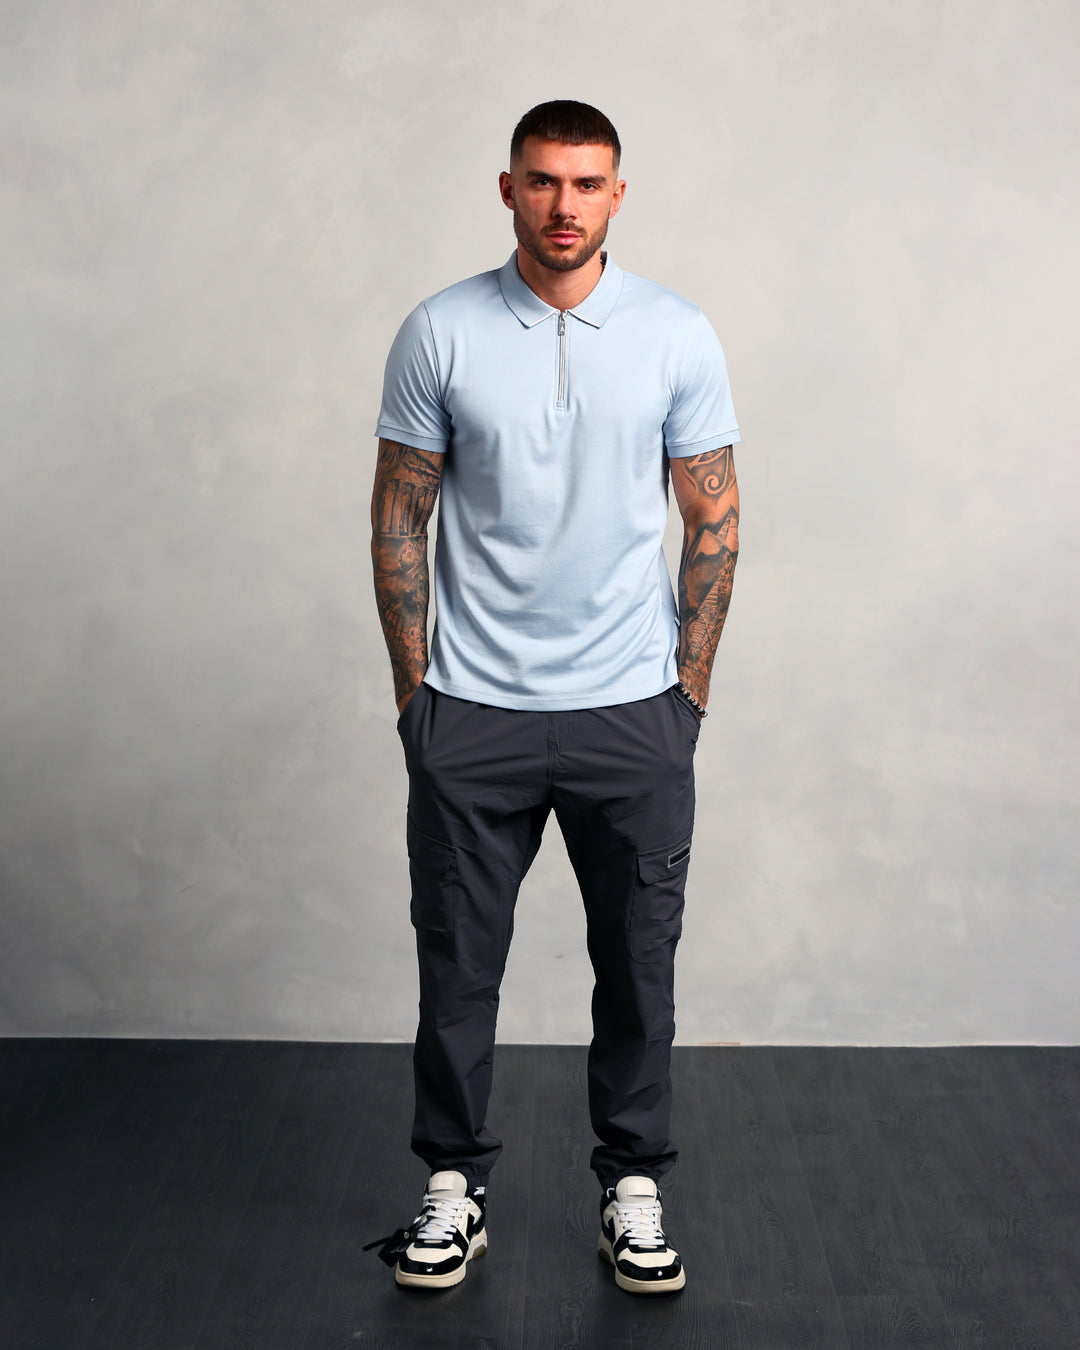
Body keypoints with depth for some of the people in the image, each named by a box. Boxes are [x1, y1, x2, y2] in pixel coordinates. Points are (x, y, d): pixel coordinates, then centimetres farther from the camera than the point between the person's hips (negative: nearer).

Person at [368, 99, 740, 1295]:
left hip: (632, 711, 0)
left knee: (637, 962, 9)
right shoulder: (441, 334, -3)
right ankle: (455, 1183, 25)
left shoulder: (679, 336, -2)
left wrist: (689, 690, 1)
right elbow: (399, 519, 2)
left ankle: (633, 1183, 26)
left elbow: (713, 520, 3)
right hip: (472, 713, 0)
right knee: (457, 961, 8)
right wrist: (414, 690, 0)